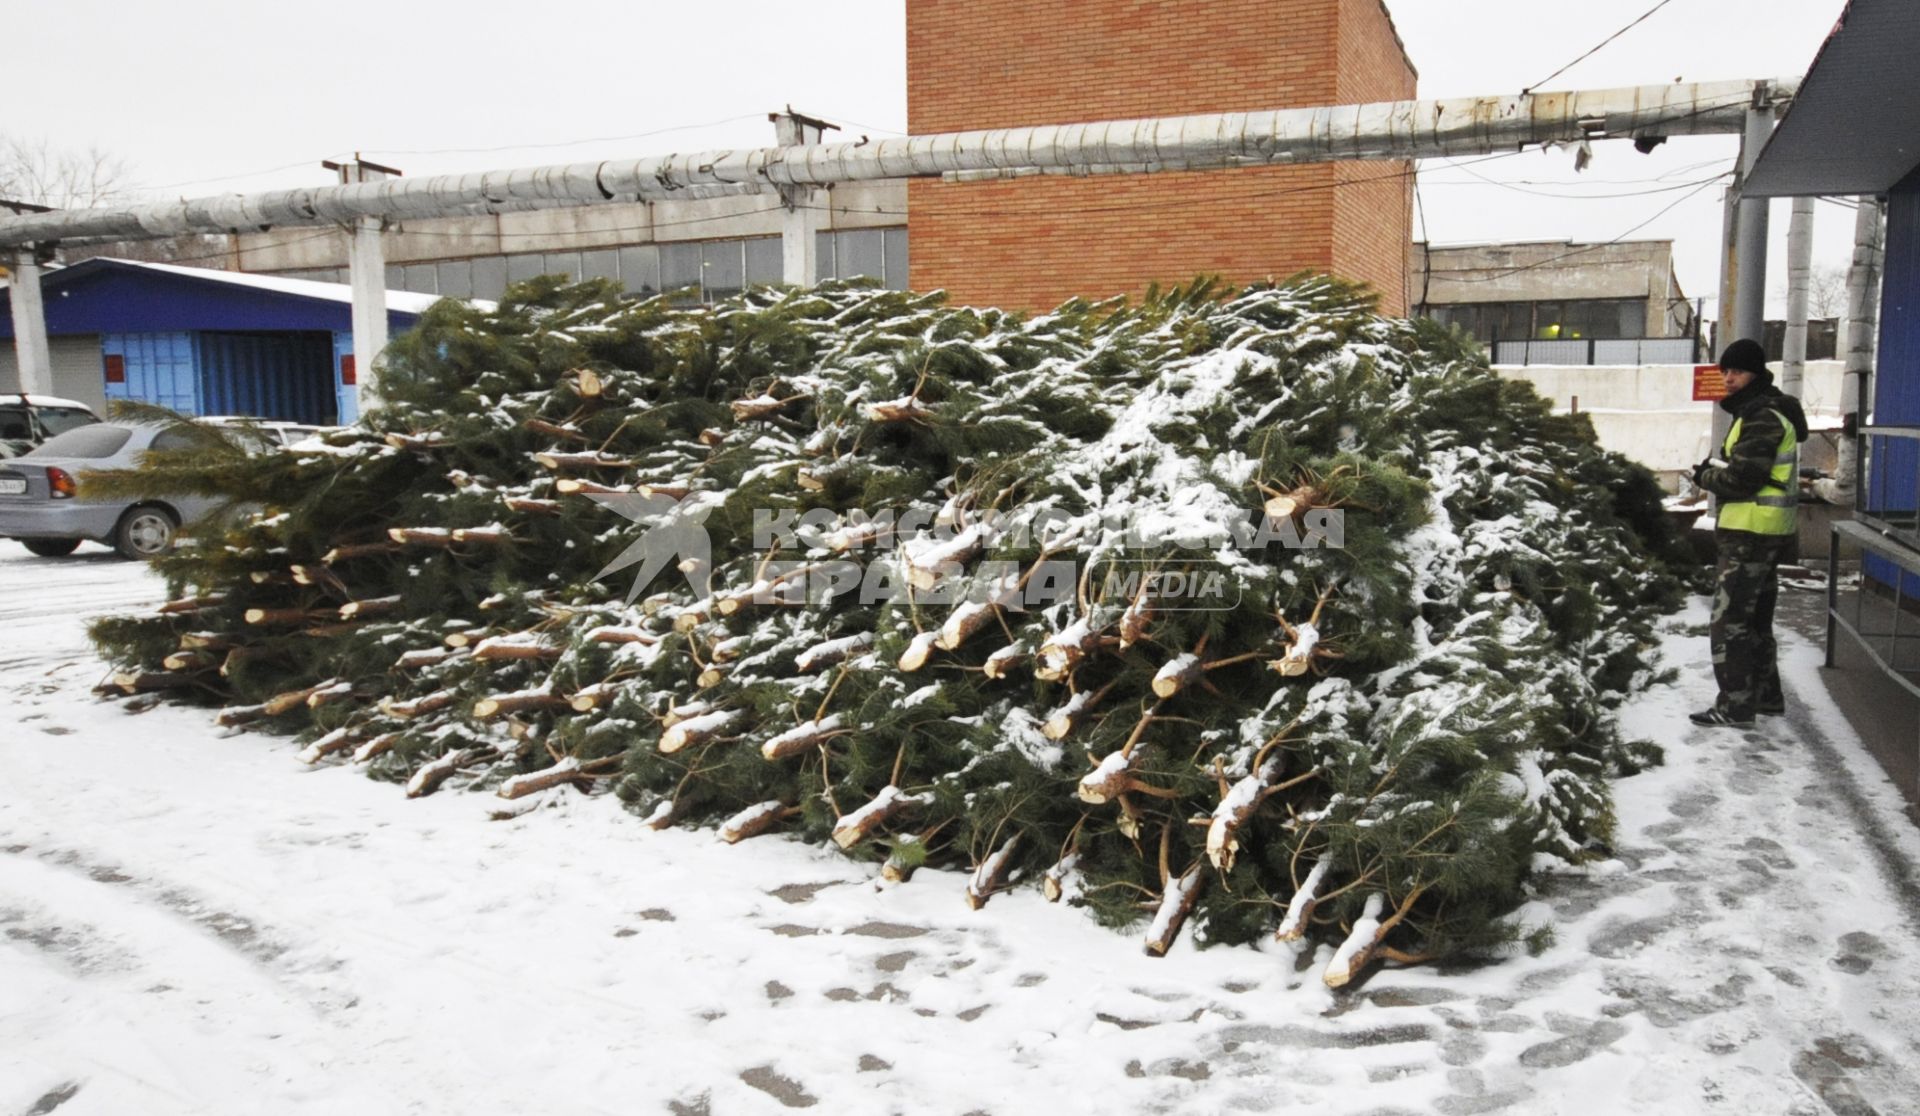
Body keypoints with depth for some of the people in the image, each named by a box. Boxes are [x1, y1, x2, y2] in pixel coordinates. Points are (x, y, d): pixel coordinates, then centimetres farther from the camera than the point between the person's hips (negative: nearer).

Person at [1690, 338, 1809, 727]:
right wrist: (1716, 472, 4)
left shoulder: (1762, 417, -17)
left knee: (1730, 619, -7)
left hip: (1750, 534, -11)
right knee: (1756, 617, 20)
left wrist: (1705, 476, -5)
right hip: (1768, 533, 11)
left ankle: (1735, 705, -4)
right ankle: (1766, 694, 30)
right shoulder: (1771, 410, 17)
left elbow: (1742, 480, -22)